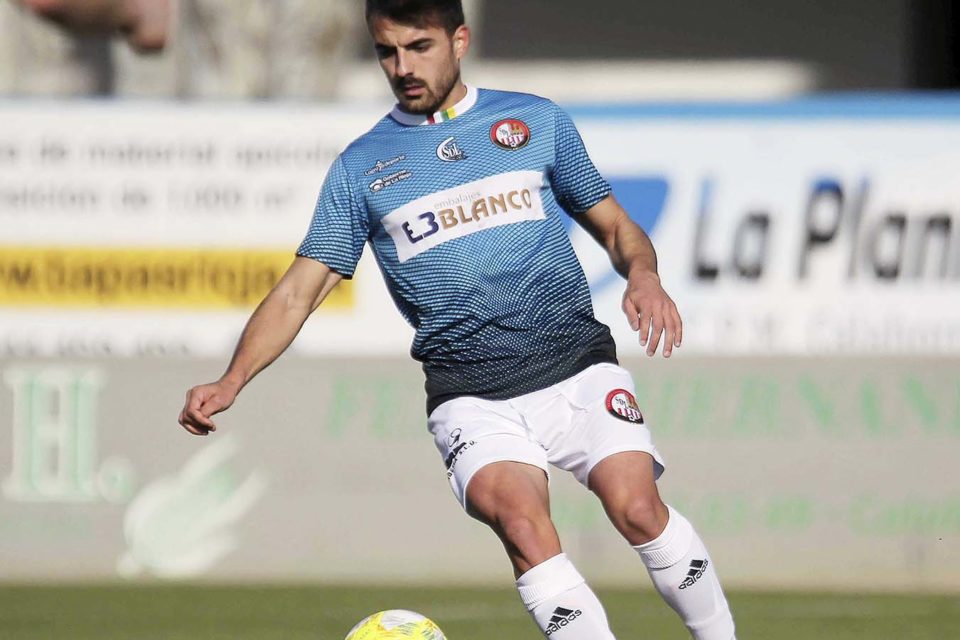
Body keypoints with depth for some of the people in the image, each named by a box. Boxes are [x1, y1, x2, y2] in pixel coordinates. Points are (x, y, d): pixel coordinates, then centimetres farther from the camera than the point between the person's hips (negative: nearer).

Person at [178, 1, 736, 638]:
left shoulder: (536, 119, 13)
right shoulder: (361, 166, 12)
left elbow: (614, 226, 19)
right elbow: (300, 291, 9)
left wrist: (642, 274, -4)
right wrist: (231, 381, -6)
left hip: (575, 363, 0)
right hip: (469, 392, 0)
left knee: (638, 508, -22)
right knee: (520, 520, -28)